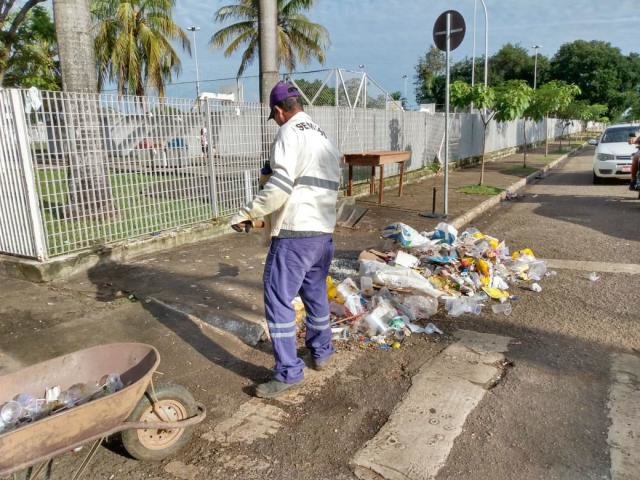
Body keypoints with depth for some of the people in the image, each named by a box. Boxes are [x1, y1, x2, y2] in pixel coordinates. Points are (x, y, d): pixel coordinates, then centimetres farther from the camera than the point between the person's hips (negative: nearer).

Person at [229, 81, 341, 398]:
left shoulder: (290, 133, -8)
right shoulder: (324, 137, 18)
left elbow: (279, 186, -20)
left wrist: (246, 214, -12)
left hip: (295, 232, -9)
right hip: (324, 232, 9)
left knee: (278, 300, -2)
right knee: (316, 293, 22)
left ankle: (288, 372, 4)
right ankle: (321, 352, 36)